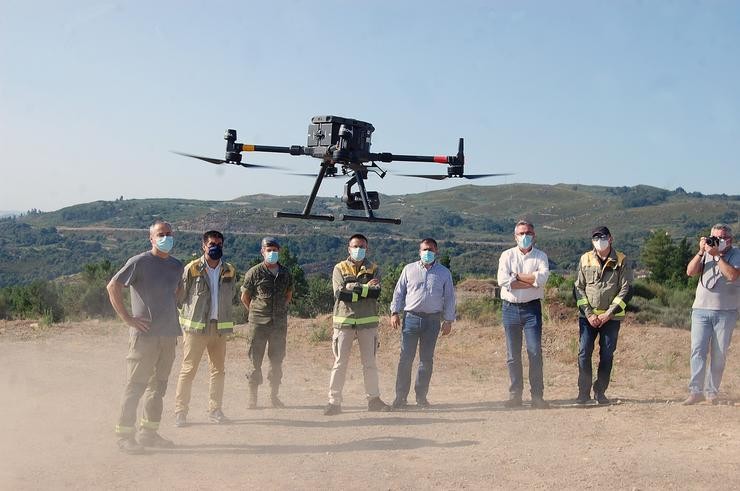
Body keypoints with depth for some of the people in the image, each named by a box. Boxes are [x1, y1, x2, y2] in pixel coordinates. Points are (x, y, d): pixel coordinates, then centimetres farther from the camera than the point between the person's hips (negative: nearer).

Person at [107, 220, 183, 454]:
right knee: (135, 386, -4)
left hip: (169, 334, 7)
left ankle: (149, 432, 21)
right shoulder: (140, 262, -7)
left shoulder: (177, 266, 12)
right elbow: (113, 286, -10)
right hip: (144, 334, -7)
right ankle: (125, 435, 2)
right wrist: (127, 318, -12)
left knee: (158, 386, 12)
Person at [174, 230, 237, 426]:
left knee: (218, 370, 8)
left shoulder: (229, 271, 7)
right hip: (196, 327, -4)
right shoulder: (192, 269, -5)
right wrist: (186, 319, 5)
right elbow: (180, 296, 2)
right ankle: (180, 412, 4)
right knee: (188, 370, -3)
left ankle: (215, 410, 18)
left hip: (220, 327, 4)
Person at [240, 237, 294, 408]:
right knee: (255, 360, -1)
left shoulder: (286, 273, 8)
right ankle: (252, 397, 6)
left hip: (280, 323, 4)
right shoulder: (254, 272, -2)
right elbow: (244, 297, 5)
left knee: (277, 360, 8)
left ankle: (274, 396, 18)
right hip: (259, 323, -3)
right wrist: (255, 312, 7)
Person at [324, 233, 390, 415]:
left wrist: (354, 288, -13)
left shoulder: (373, 269, 9)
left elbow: (376, 292, -8)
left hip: (368, 321, 2)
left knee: (370, 363, 8)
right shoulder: (339, 269, 5)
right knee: (340, 363, -1)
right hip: (344, 320, -2)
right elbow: (340, 294, -11)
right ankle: (334, 401, 3)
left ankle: (374, 399, 17)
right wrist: (365, 288, -11)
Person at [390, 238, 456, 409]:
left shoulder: (444, 273, 9)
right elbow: (399, 292, 11)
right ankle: (400, 396, 1)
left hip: (433, 320, 1)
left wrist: (448, 320, 4)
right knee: (406, 358, -4)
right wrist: (395, 312, 3)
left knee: (427, 359, 4)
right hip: (411, 318, -1)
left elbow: (449, 297, 10)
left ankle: (421, 396, 14)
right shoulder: (409, 269, 9)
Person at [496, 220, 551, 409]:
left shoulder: (540, 256, 7)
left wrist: (516, 277, -9)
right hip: (510, 308, 1)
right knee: (512, 355, 4)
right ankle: (515, 395, 11)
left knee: (535, 352, -7)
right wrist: (531, 281, -10)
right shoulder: (507, 255, 7)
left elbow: (542, 277, -14)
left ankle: (537, 395, -3)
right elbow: (502, 281, -9)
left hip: (532, 308, -1)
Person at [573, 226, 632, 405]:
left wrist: (609, 313, -10)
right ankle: (583, 392, 4)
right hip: (587, 316, 1)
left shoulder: (621, 261, 1)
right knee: (584, 353, -4)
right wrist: (588, 313, -6)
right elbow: (578, 288, 4)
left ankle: (600, 392, 13)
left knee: (607, 355, 3)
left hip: (611, 317, -1)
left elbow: (625, 290, -2)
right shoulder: (585, 259, 5)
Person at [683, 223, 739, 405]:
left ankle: (712, 392, 10)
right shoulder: (706, 253, 12)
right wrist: (701, 252, -9)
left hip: (725, 312, -2)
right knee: (698, 350, -7)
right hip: (701, 309, 2)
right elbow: (690, 271, 1)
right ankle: (696, 391, -7)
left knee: (719, 355, 2)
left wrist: (717, 255, -15)